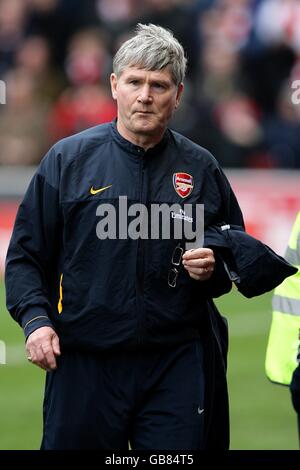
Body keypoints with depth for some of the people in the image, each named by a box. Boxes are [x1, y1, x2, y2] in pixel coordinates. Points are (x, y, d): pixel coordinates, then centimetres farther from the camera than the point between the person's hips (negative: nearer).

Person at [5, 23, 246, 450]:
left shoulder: (202, 169, 9)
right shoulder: (68, 160, 3)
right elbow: (26, 256, 4)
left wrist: (213, 270, -5)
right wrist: (35, 319, -12)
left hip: (178, 367, 1)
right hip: (84, 364, -1)